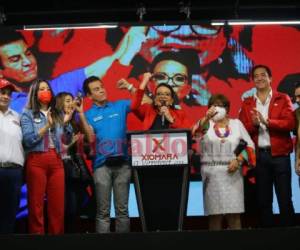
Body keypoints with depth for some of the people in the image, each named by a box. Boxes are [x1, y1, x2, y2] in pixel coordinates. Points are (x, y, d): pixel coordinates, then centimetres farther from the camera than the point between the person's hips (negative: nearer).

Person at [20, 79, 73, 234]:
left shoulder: (57, 114, 18)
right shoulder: (28, 114, 5)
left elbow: (66, 140, 14)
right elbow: (28, 140, -8)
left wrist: (66, 123, -1)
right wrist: (47, 126, -13)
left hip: (56, 161, 4)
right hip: (36, 161, -4)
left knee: (58, 206, 1)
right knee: (36, 205, -4)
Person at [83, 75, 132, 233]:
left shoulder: (120, 106, 11)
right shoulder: (88, 114, 8)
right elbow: (90, 139, -5)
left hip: (122, 162, 1)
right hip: (102, 164, -1)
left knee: (122, 208, 4)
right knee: (103, 210, 1)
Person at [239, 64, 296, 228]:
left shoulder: (282, 99, 5)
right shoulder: (247, 103, 11)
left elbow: (290, 123, -9)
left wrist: (267, 122, -20)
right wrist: (254, 124, -16)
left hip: (279, 154, -2)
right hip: (258, 155, 2)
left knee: (285, 199, 0)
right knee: (263, 199, 9)